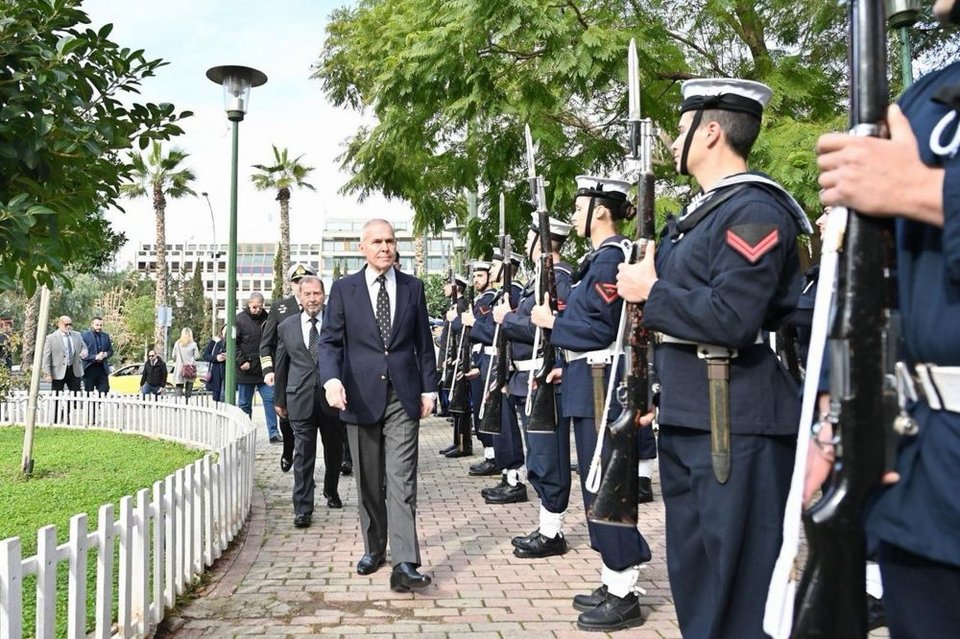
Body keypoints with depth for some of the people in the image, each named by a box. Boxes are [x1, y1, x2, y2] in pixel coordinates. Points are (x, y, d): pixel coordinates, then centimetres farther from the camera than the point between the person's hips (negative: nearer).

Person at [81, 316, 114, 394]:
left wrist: (105, 354, -7)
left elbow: (111, 351, 16)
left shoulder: (106, 336, 13)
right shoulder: (84, 335, -2)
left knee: (104, 392, -2)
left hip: (103, 369, 4)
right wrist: (95, 357, -20)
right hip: (89, 369, -4)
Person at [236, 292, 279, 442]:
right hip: (246, 371, -3)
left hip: (264, 370, 3)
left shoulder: (266, 319, 9)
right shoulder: (239, 319, -3)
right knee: (244, 404, 6)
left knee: (270, 399, -2)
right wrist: (241, 361, -14)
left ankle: (274, 434, 1)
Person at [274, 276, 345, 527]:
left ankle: (331, 491, 39)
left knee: (334, 450, 15)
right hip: (301, 400, 0)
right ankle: (302, 509, 2)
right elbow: (280, 365, 13)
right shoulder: (286, 327, 6)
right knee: (303, 455, -3)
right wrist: (279, 399, 13)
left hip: (332, 398, 0)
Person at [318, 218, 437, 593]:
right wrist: (331, 379, -19)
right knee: (369, 481, 10)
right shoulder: (344, 289, 4)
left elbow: (423, 342, 10)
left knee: (402, 479, -7)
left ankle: (404, 564, -11)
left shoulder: (412, 288, 8)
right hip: (361, 396, 0)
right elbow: (330, 341, -1)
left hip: (403, 396, 0)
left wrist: (429, 389, 5)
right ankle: (374, 549, 26)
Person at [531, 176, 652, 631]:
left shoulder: (610, 257, -15)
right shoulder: (602, 256, 16)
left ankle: (623, 596, 6)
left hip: (599, 386, -11)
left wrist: (552, 322, -8)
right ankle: (614, 583, 25)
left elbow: (601, 328, -20)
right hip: (590, 383, 11)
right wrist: (569, 365, 18)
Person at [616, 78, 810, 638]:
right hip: (688, 418, 10)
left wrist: (651, 292, -13)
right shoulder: (699, 213, 17)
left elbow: (731, 319, -24)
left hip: (738, 423, -10)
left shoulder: (755, 210, -14)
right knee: (694, 574, 19)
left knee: (741, 582, -1)